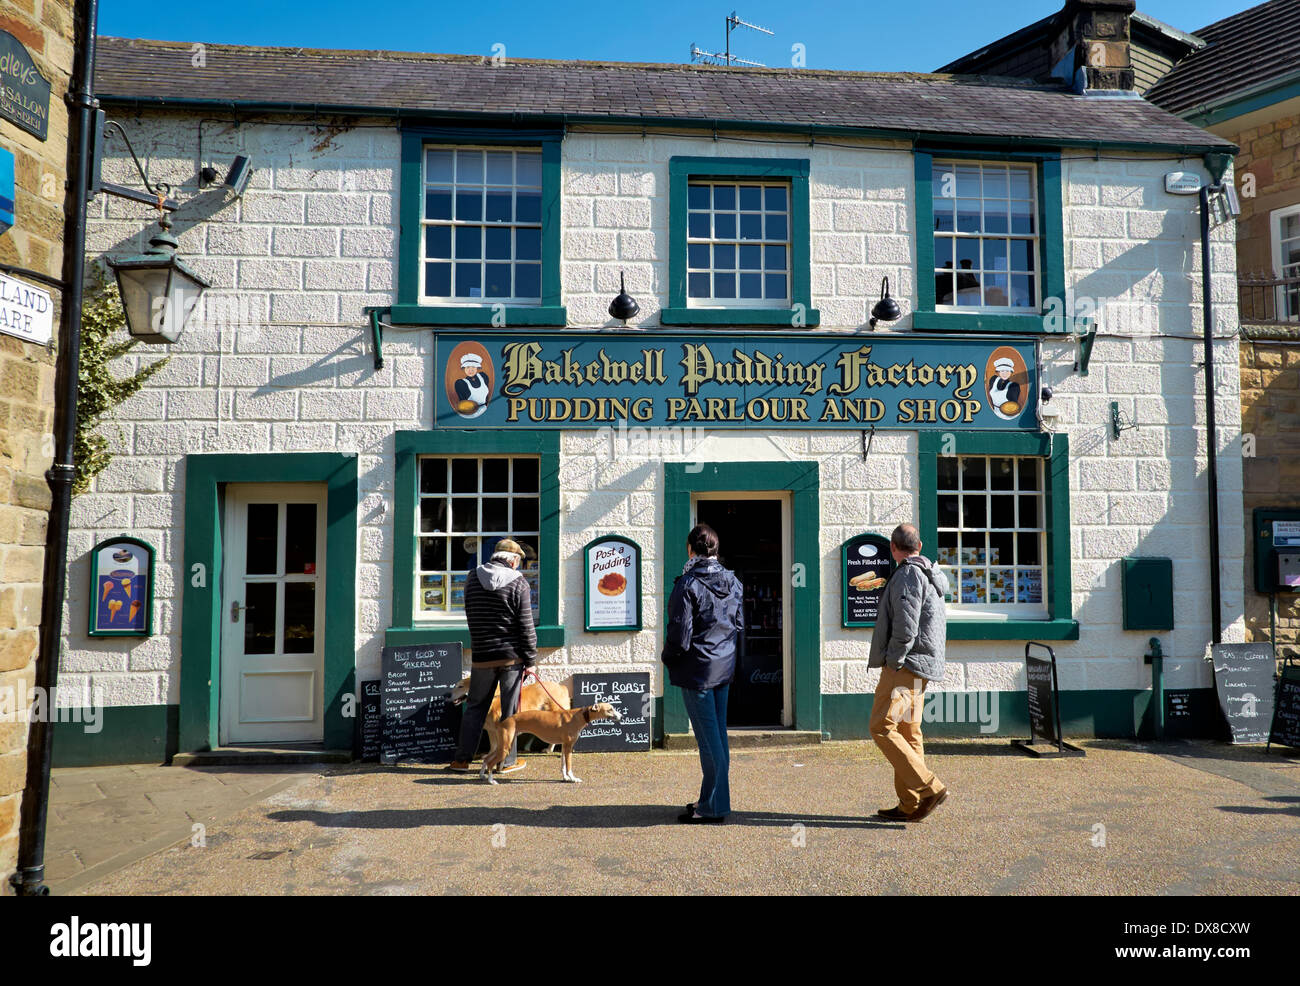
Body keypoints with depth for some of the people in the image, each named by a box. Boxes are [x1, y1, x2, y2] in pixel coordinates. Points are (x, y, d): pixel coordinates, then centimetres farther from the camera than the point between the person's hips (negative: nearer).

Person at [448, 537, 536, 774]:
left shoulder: (473, 578, 5)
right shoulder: (519, 583, -7)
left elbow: (471, 617, 15)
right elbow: (526, 625, -8)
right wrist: (530, 659, -3)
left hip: (481, 656, 3)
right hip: (512, 656, -3)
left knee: (475, 707, 14)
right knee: (510, 710, 5)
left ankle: (462, 759, 16)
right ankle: (508, 761, 10)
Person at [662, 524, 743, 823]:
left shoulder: (688, 584, -16)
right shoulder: (733, 582, 6)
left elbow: (680, 635, -17)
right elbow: (739, 625, 13)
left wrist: (668, 658, 1)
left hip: (697, 670, -7)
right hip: (724, 667, 7)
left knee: (708, 739, -2)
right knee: (718, 735, 13)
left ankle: (713, 807, 5)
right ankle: (713, 799, 24)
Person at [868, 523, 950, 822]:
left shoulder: (907, 575, -13)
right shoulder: (931, 575, 18)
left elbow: (905, 627, -22)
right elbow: (937, 624, 24)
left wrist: (893, 663, -13)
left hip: (905, 664, -10)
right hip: (922, 665, 10)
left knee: (882, 728, -10)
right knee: (908, 733, 10)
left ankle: (930, 787, -12)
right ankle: (910, 805, 12)